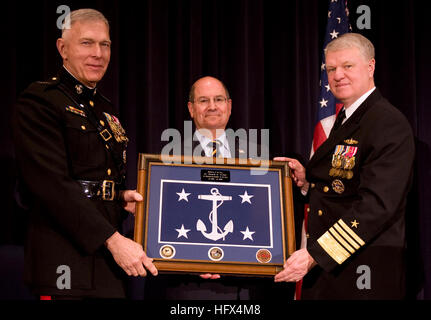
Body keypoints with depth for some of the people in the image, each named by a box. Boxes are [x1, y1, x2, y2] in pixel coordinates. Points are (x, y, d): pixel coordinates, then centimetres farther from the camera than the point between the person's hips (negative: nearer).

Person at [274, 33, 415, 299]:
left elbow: (377, 205, -23)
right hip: (327, 267, 8)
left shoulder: (389, 123, -14)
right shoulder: (345, 119, 16)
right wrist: (306, 179, 2)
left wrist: (314, 256, -25)